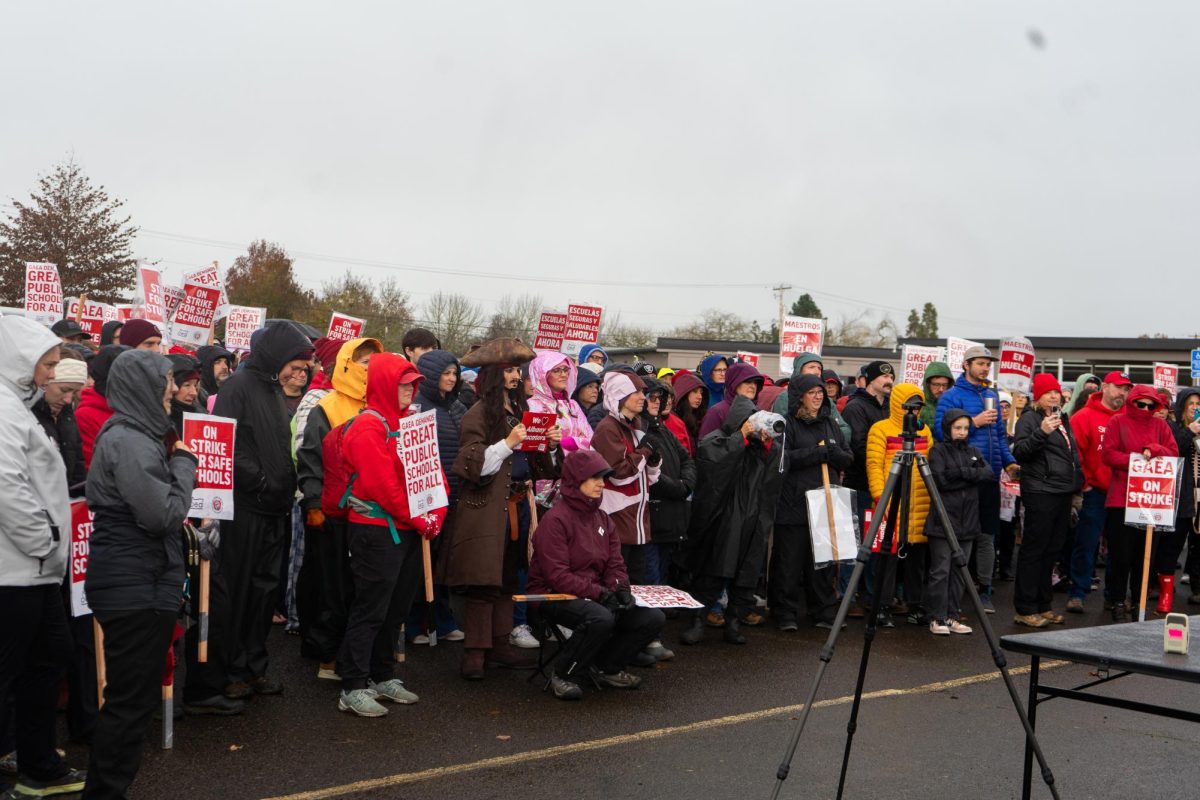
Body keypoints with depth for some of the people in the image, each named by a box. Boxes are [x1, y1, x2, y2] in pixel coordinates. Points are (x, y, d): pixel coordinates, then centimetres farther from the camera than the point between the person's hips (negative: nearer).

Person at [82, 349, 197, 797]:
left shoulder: (137, 434, 14)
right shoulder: (129, 441, -18)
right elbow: (163, 513, -21)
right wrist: (184, 463, -9)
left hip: (139, 580, 10)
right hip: (134, 585, -10)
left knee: (133, 695, 18)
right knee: (131, 698, -3)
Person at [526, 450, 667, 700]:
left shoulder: (602, 518, 13)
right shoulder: (556, 519, -13)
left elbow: (615, 562, 12)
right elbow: (557, 575, -19)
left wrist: (620, 588, -9)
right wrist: (598, 593, -23)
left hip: (598, 594, 8)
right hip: (555, 596, -8)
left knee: (653, 618, -8)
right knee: (601, 618, -38)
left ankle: (605, 667, 11)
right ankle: (561, 674, -12)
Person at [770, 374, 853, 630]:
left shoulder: (830, 424, 19)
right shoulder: (788, 424, -1)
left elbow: (848, 457, 14)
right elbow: (784, 458, -14)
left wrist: (830, 452, -7)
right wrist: (819, 453, -11)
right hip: (794, 504, -5)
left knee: (824, 559, 8)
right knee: (790, 562, -2)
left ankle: (824, 612, 16)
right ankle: (786, 614, 7)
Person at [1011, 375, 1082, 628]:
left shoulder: (1063, 419, 19)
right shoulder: (1029, 419, -5)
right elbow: (1019, 452, -16)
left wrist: (1078, 481, 22)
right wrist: (1041, 432, -27)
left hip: (1063, 493, 8)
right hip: (1040, 493, -8)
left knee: (1052, 550, 12)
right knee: (1034, 550, -5)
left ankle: (1042, 606, 21)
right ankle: (1025, 609, -1)